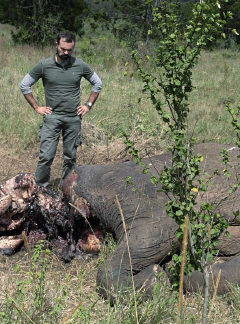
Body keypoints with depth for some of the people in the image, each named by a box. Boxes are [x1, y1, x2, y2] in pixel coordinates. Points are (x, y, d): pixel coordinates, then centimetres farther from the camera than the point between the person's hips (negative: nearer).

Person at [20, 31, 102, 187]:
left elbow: (97, 83, 16)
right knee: (46, 156, -9)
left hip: (74, 118, 2)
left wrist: (88, 105, 8)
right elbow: (24, 85, 5)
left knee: (70, 157, 8)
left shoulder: (80, 65, 1)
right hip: (52, 117, -2)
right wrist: (36, 107, 1)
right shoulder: (44, 65, -3)